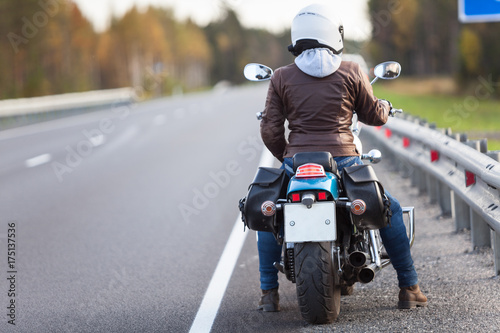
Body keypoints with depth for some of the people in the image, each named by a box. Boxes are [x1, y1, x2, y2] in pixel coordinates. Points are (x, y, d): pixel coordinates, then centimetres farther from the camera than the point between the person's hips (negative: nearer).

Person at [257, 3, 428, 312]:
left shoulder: (282, 77, 3)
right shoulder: (352, 72, 1)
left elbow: (270, 130, 3)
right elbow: (374, 116, 11)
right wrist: (384, 107, 35)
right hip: (344, 163, -1)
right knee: (390, 210, 20)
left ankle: (269, 293, 20)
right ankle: (409, 288, 18)